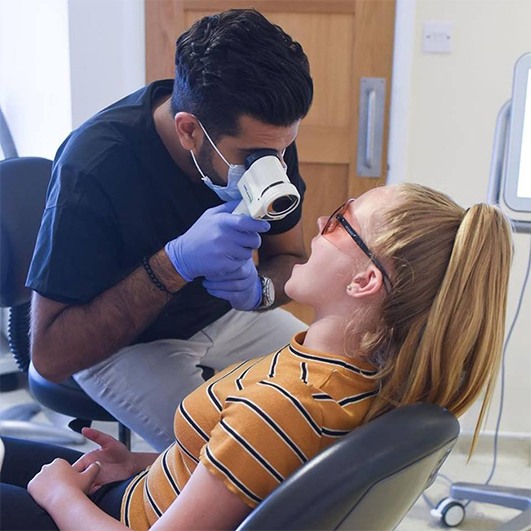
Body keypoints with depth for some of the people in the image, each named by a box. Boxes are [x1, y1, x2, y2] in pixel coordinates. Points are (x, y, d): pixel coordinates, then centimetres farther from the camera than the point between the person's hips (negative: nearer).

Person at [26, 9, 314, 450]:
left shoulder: (264, 135, -18)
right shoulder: (93, 165, -33)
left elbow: (289, 258, -4)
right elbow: (50, 356, -31)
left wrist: (259, 289, -30)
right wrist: (174, 262, -43)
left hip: (223, 311, 5)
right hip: (114, 341, -5)